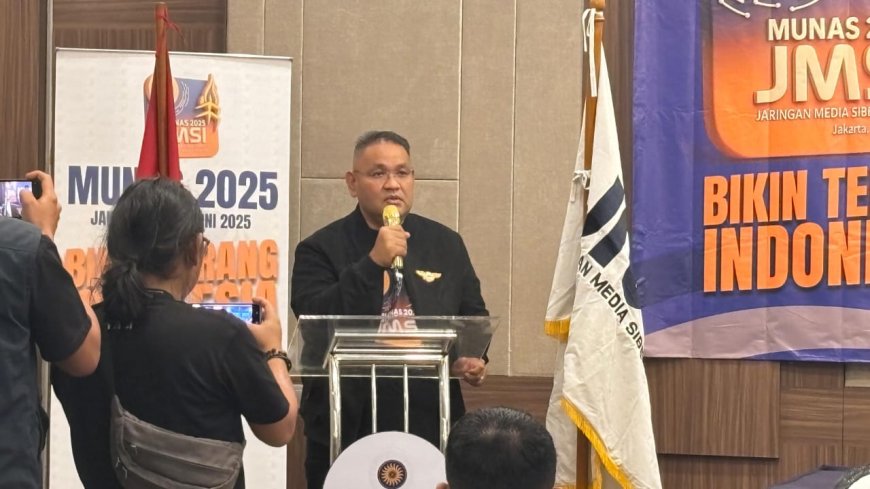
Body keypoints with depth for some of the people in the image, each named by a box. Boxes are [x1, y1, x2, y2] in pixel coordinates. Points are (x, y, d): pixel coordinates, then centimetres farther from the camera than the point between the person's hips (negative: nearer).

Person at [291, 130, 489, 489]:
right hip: (347, 423, -3)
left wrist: (474, 357, -2)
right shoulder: (320, 250, 0)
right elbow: (316, 320, -14)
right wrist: (373, 263, -21)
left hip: (430, 420, 3)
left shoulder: (446, 244, 13)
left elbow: (474, 315, 19)